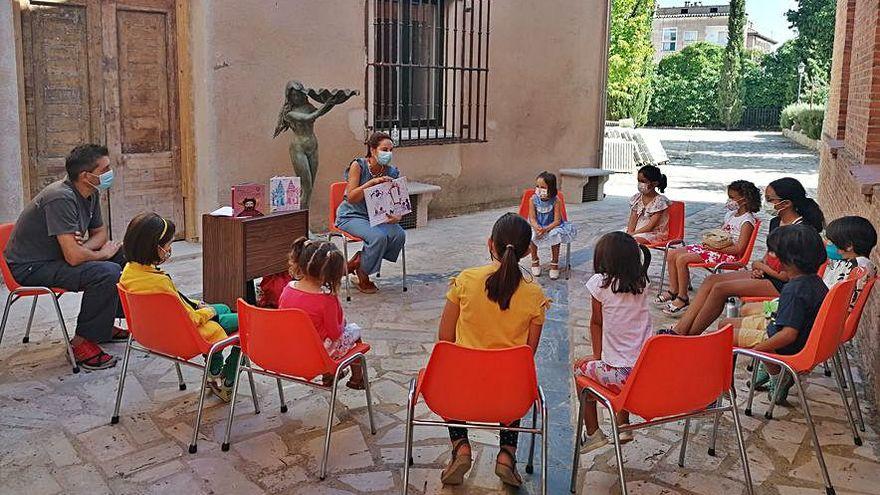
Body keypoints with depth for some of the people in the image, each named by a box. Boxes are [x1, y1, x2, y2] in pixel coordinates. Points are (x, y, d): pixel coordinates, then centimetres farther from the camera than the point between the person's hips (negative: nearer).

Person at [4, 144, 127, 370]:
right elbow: (74, 257, -33)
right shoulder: (61, 198, -28)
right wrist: (102, 253, -12)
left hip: (58, 258, 10)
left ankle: (105, 324, 16)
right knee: (107, 273, -29)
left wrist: (83, 248, -8)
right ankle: (82, 343, -17)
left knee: (126, 255, 8)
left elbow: (100, 232, 15)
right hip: (31, 267, -10)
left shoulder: (90, 193, 1)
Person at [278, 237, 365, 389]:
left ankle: (328, 376, 44)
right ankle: (357, 379, 34)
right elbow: (335, 333, -18)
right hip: (321, 352, -6)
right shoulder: (327, 299, -29)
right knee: (354, 330, 20)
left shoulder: (287, 289, -13)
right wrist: (341, 325, 3)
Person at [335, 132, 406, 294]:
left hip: (376, 216, 5)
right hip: (351, 216, -5)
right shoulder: (358, 165, -13)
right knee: (379, 236, -32)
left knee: (399, 235, -22)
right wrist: (372, 182, -29)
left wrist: (396, 216, -23)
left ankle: (358, 261, -2)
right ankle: (362, 276, -5)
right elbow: (351, 198, -19)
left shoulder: (392, 172, -1)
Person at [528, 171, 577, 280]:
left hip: (552, 226, -1)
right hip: (537, 226, 1)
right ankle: (535, 261, -2)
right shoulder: (533, 200, -11)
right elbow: (532, 218, -11)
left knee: (556, 235, -30)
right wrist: (537, 227, -34)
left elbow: (557, 220, -19)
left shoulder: (556, 201, -17)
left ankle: (554, 263, -7)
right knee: (532, 235, -28)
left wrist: (545, 229, -34)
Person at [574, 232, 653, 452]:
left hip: (622, 376, -5)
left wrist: (597, 356, 12)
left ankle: (593, 433, 26)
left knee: (581, 366, 23)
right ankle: (623, 425, 40)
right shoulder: (641, 283, 5)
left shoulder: (599, 283, -9)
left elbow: (596, 322, 3)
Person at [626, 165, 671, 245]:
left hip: (654, 234, -6)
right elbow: (632, 221, 4)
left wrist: (633, 233, -20)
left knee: (635, 239, -37)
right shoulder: (636, 198, 10)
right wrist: (629, 233, -16)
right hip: (636, 232, 6)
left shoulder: (660, 200, -8)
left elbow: (650, 226, -14)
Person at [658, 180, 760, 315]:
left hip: (728, 254, -10)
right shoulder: (731, 214, 15)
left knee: (682, 259, -24)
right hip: (714, 248, 10)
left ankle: (683, 298, -15)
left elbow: (739, 249, -20)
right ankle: (673, 290, 7)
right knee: (673, 254, -1)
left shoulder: (747, 221, -13)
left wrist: (716, 247, -20)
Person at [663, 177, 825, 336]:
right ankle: (680, 329, -9)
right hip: (766, 275, 10)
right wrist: (759, 267, 1)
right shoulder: (775, 222, 10)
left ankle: (690, 336, -12)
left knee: (720, 288, -20)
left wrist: (761, 266, -5)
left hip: (781, 283, -10)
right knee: (711, 280, -3)